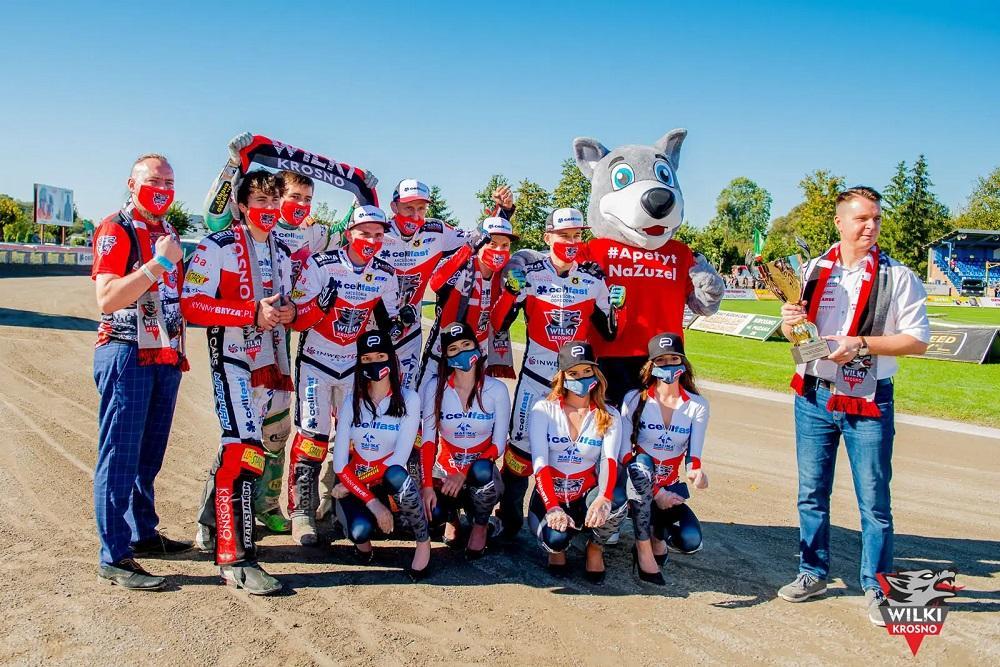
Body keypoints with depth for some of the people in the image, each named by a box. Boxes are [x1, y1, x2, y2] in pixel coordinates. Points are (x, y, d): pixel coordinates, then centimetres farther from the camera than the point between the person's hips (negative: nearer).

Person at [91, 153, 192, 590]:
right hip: (126, 355, -8)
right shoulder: (115, 230, -7)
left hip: (165, 357, 8)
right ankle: (114, 559, 0)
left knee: (149, 456, 16)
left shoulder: (169, 233, 17)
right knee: (120, 458, -5)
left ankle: (143, 534, 28)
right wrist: (158, 263, -24)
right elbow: (107, 299, -20)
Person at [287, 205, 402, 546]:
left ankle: (330, 500, 24)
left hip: (354, 364, 5)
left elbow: (388, 320, 11)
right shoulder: (320, 265, -16)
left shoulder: (385, 275, -1)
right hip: (316, 361, -4)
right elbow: (297, 321, -16)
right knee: (312, 435, -8)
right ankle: (302, 510, 3)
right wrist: (322, 301, -34)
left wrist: (394, 326, -12)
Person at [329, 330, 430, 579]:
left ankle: (423, 541, -12)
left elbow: (399, 459, -15)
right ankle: (361, 533, 9)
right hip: (355, 486, 1)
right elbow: (339, 464, -7)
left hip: (390, 484, -1)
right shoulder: (351, 402, 0)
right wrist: (372, 502, -18)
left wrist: (355, 483, -16)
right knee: (360, 530, -32)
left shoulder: (408, 399, -8)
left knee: (396, 474, -37)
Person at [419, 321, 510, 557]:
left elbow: (498, 445, -10)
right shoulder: (435, 387, -5)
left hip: (481, 470, -1)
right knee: (433, 512, -30)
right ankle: (452, 515, 12)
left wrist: (465, 473, -23)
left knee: (482, 470, -37)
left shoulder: (496, 389, -8)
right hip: (445, 469, 1)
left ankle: (480, 525, -3)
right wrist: (427, 485, -21)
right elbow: (428, 440, -8)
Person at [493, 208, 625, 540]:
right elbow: (497, 325, -5)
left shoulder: (594, 278, 3)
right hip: (536, 374, -2)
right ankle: (509, 518, 11)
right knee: (521, 443, -3)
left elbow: (609, 332, 7)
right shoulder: (528, 274, -4)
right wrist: (511, 291, -20)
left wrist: (616, 307, -12)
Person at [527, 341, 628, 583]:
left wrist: (603, 498, -39)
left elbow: (609, 460, -18)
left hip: (586, 496, 2)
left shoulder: (609, 416, 0)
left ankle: (596, 547, 1)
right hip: (548, 497, -1)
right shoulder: (544, 410, -5)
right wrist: (552, 508, -32)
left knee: (617, 501, -32)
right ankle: (557, 548, 8)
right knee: (555, 538, -33)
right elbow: (540, 463, -16)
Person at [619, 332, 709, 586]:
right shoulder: (635, 399, -7)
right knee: (641, 463, -37)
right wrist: (655, 492, -21)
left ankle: (658, 532, 15)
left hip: (669, 488, 2)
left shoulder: (697, 406, 0)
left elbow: (694, 454, -8)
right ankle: (644, 550, -22)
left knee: (691, 542, -23)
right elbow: (623, 453, -11)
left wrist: (695, 471, -33)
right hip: (636, 483, -2)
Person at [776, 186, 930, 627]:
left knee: (873, 500, 3)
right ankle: (813, 573, 26)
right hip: (813, 396, 3)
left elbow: (918, 340, -8)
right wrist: (790, 324, -9)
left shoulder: (897, 277, -3)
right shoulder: (813, 270, 7)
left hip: (867, 401, -3)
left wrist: (861, 345, -19)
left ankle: (876, 588, 17)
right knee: (811, 493, 11)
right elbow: (794, 335, 14)